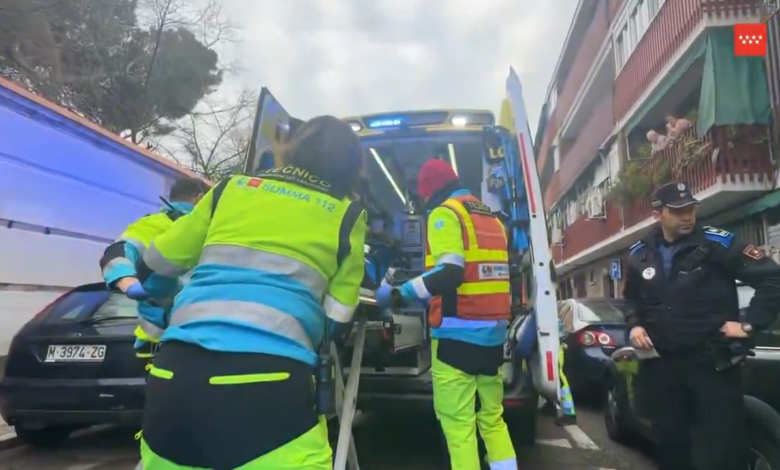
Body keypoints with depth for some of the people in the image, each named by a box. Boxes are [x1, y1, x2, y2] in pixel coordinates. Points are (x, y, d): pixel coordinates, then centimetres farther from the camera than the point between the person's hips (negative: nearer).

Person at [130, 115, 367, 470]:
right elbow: (338, 317, 11)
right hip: (267, 378, -4)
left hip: (178, 369, 4)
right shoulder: (348, 215, 11)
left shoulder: (231, 188, 17)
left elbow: (158, 263, 24)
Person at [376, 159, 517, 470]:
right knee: (492, 417, 16)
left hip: (458, 332, -8)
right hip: (494, 331, 8)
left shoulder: (445, 213, -6)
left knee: (457, 421, -3)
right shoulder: (491, 216, 18)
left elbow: (449, 273, -20)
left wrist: (399, 294, -14)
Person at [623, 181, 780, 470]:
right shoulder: (640, 255, 4)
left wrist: (750, 323, -12)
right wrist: (634, 324, 4)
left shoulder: (717, 243, -9)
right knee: (669, 439, 17)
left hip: (712, 361, -4)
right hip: (661, 363, 4)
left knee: (726, 445, 2)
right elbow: (631, 298, 21)